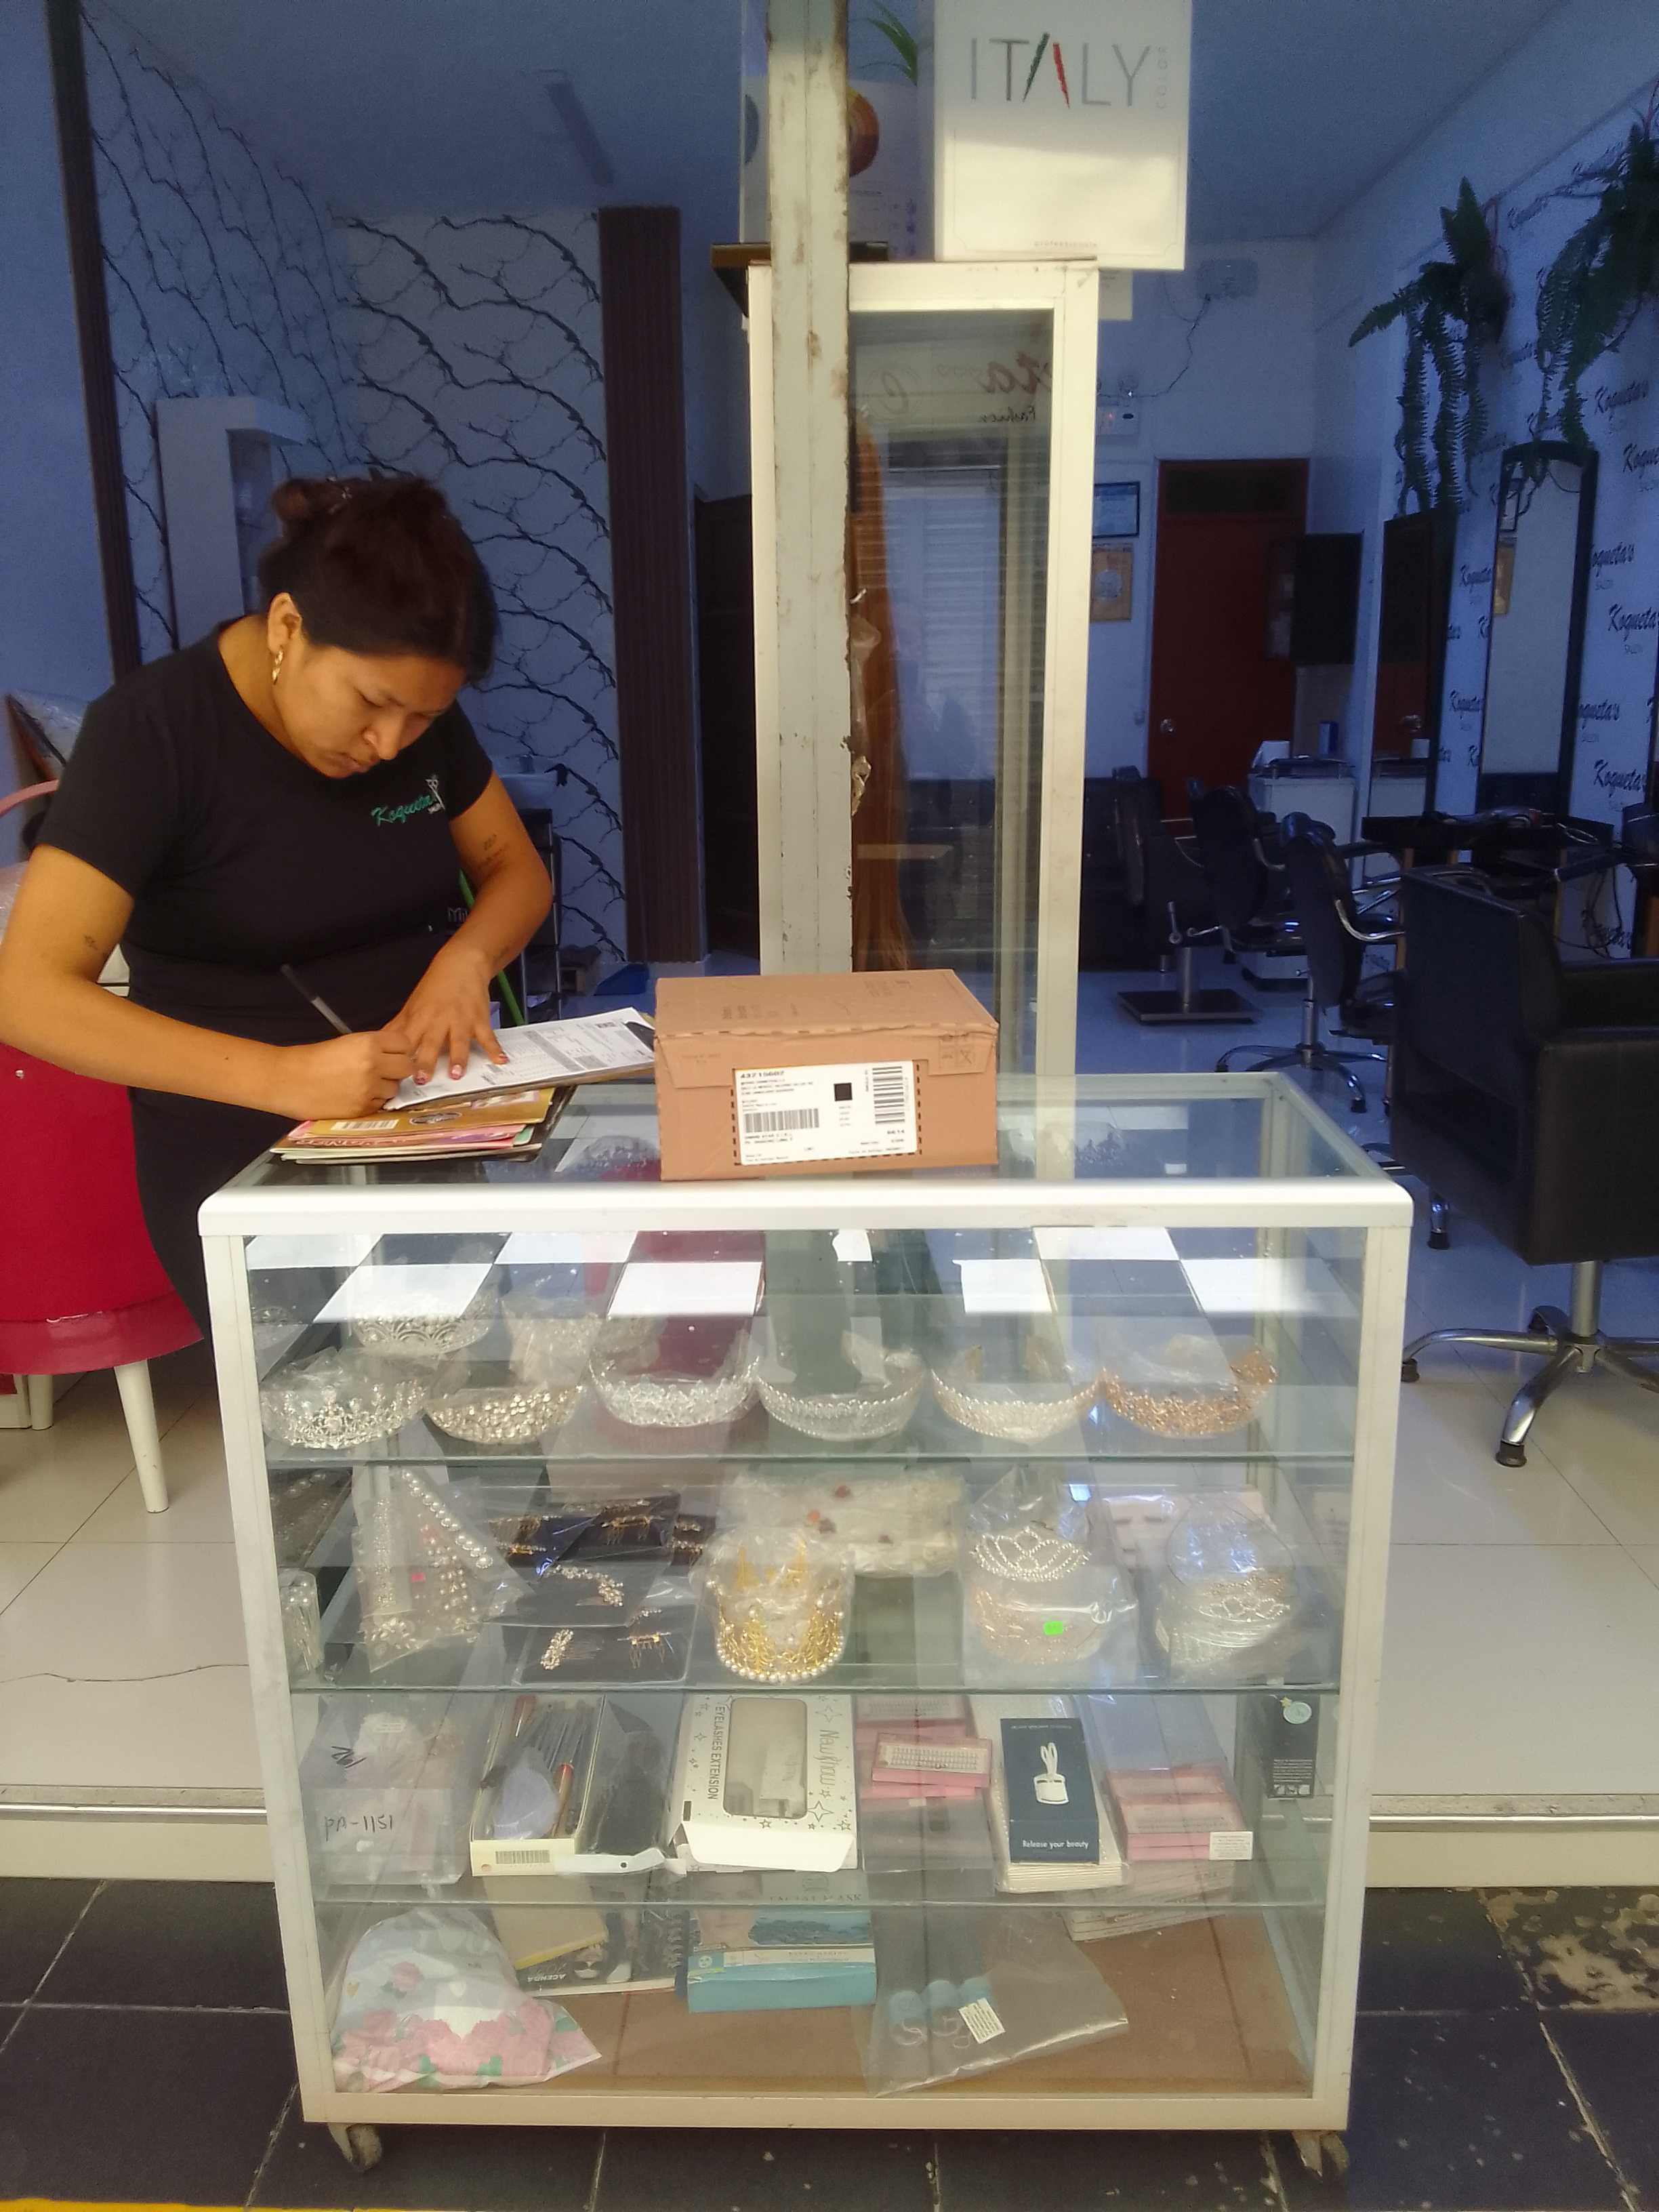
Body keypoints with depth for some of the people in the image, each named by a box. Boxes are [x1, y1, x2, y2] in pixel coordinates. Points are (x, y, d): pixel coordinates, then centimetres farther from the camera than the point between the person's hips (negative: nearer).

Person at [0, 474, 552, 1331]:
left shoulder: (418, 711, 3)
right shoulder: (149, 729, -12)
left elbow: (516, 869, 12)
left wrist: (467, 956, -11)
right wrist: (281, 1076, -31)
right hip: (243, 1163, -5)